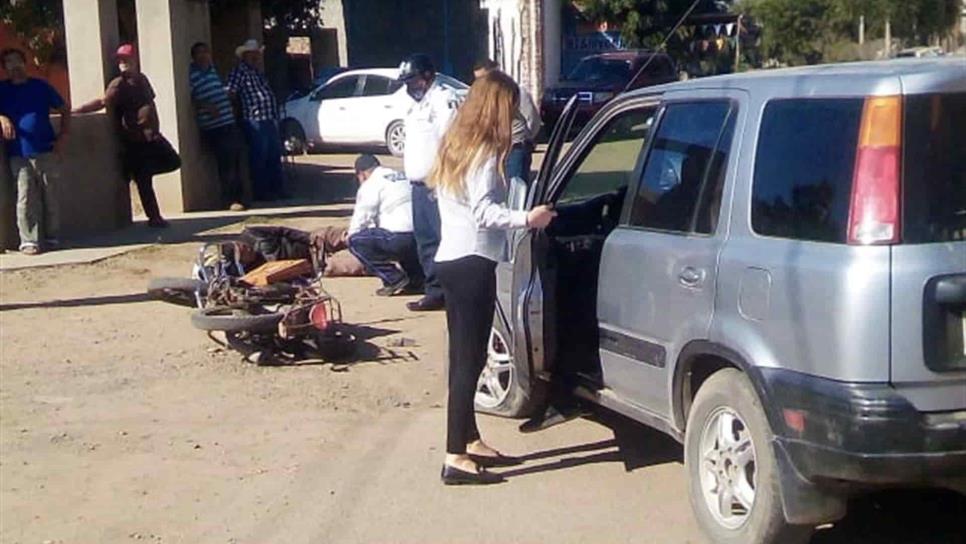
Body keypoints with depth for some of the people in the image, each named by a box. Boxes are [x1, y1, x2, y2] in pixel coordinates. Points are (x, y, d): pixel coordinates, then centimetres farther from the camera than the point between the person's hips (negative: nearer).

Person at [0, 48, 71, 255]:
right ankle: (28, 241, -4)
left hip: (46, 152, 1)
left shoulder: (41, 86, 11)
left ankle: (51, 238, 14)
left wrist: (63, 136, 6)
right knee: (26, 199, -7)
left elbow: (65, 110, 17)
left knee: (50, 198, 4)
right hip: (19, 155, -1)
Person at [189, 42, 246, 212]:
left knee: (235, 160, 11)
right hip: (212, 127, -8)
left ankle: (238, 197, 20)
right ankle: (231, 200, -4)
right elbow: (189, 99, -13)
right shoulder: (192, 73, -7)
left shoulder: (212, 69, 17)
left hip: (229, 122, 8)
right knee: (226, 163, -10)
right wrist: (205, 106, -21)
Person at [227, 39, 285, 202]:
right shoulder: (240, 72, -7)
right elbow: (229, 93, -16)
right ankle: (261, 192, 3)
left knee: (275, 156, 13)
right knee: (259, 158, -4)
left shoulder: (258, 72, 21)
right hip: (254, 121, -9)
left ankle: (277, 189, 21)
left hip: (269, 120, 9)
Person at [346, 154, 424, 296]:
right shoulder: (403, 179, 26)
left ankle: (394, 279, -3)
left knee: (356, 241, -1)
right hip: (422, 240, 9)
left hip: (400, 239, -9)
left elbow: (360, 219, 0)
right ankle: (416, 277, 17)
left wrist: (351, 235, 20)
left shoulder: (370, 186, 2)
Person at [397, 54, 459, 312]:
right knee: (424, 237, 13)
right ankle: (434, 287, 20)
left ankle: (438, 291, -8)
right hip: (421, 184, 11)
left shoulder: (444, 100, -11)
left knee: (439, 238, -9)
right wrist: (415, 177, 19)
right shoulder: (420, 104, 22)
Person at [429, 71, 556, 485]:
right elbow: (484, 211, -24)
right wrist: (526, 219, -35)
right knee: (470, 358, -9)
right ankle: (456, 458, -10)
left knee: (463, 355, 15)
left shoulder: (455, 146, 16)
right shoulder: (486, 154, -12)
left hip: (451, 258, 10)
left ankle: (471, 442, 25)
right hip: (473, 263, -10)